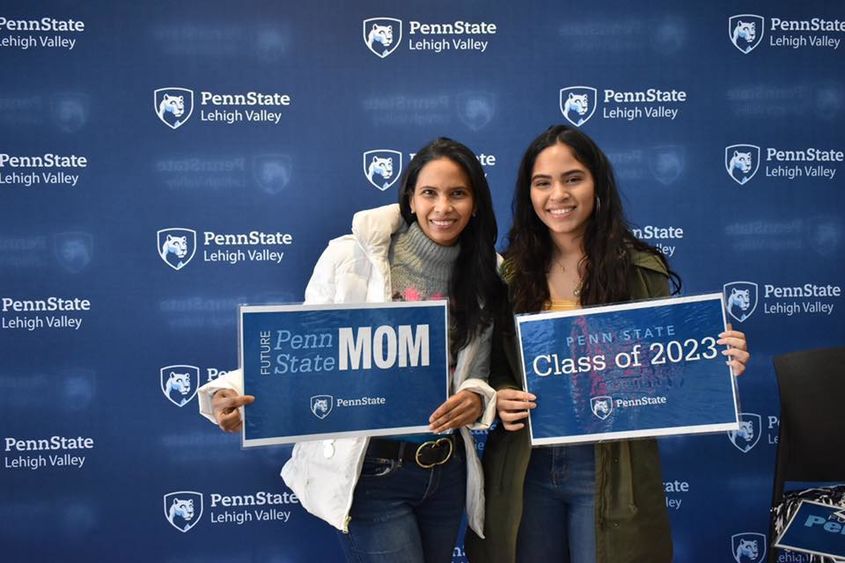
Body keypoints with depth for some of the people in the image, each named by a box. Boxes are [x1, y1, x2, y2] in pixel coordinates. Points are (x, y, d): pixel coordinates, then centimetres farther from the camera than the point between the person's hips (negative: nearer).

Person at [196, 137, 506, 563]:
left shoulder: (487, 276, 3)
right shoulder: (350, 257, -9)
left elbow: (480, 375, 9)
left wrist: (478, 398, -13)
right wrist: (233, 392, -22)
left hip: (447, 474, 5)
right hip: (369, 474, -5)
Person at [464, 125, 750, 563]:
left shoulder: (641, 271, -3)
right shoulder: (509, 274, 1)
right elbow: (494, 364, 7)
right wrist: (500, 395, -14)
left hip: (611, 470, -2)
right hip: (525, 467, 2)